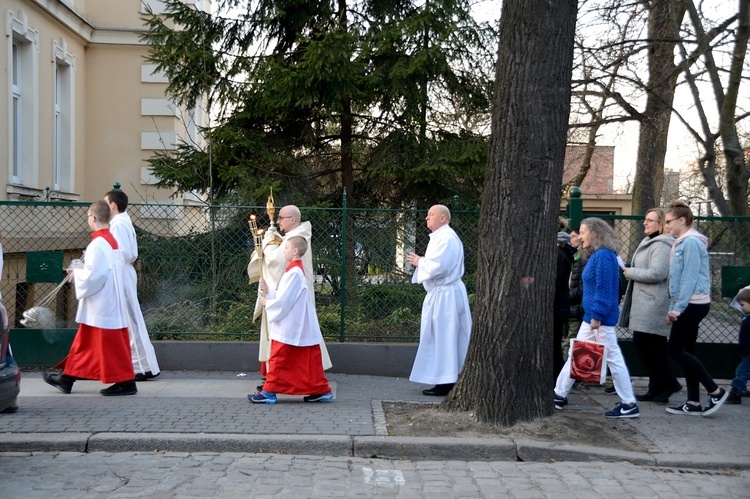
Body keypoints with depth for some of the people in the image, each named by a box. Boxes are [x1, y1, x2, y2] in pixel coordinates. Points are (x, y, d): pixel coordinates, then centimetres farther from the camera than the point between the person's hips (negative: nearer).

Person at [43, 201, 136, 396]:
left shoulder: (98, 244, -19)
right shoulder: (112, 241, 10)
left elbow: (94, 275, -22)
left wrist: (77, 274, -6)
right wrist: (84, 268, 15)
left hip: (101, 305, -10)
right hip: (109, 302, 10)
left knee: (110, 344, -3)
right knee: (84, 342, 16)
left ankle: (126, 382, 3)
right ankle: (67, 379, 24)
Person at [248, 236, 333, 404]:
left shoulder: (294, 273, -18)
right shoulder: (297, 270, 15)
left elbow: (283, 301, -20)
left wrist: (267, 303, -4)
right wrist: (269, 291, 7)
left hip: (288, 329, -10)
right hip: (301, 328, 10)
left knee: (278, 360, -1)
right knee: (307, 361, 12)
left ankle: (269, 392, 6)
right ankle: (321, 390, 15)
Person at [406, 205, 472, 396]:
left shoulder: (446, 238, -16)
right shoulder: (440, 237, 17)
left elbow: (438, 266, -24)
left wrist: (420, 262, -9)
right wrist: (421, 261, 8)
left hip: (445, 295, -10)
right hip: (441, 294, 10)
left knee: (443, 338, -6)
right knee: (439, 338, 12)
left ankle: (445, 383, -1)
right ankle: (444, 380, 17)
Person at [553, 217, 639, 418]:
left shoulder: (603, 256, -17)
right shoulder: (596, 255, 13)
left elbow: (603, 288, -22)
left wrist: (597, 315, -22)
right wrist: (592, 315, 18)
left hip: (600, 318, -11)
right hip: (591, 316, 11)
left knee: (613, 357, -3)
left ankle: (629, 405, 4)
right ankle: (559, 395, 22)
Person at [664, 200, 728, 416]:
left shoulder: (691, 242, -14)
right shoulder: (682, 243, 16)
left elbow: (690, 278, -19)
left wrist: (677, 308, -20)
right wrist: (673, 308, 17)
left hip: (692, 304, -10)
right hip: (688, 305, 10)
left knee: (676, 349, -9)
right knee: (685, 351, 9)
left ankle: (715, 391, -3)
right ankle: (693, 403, 11)